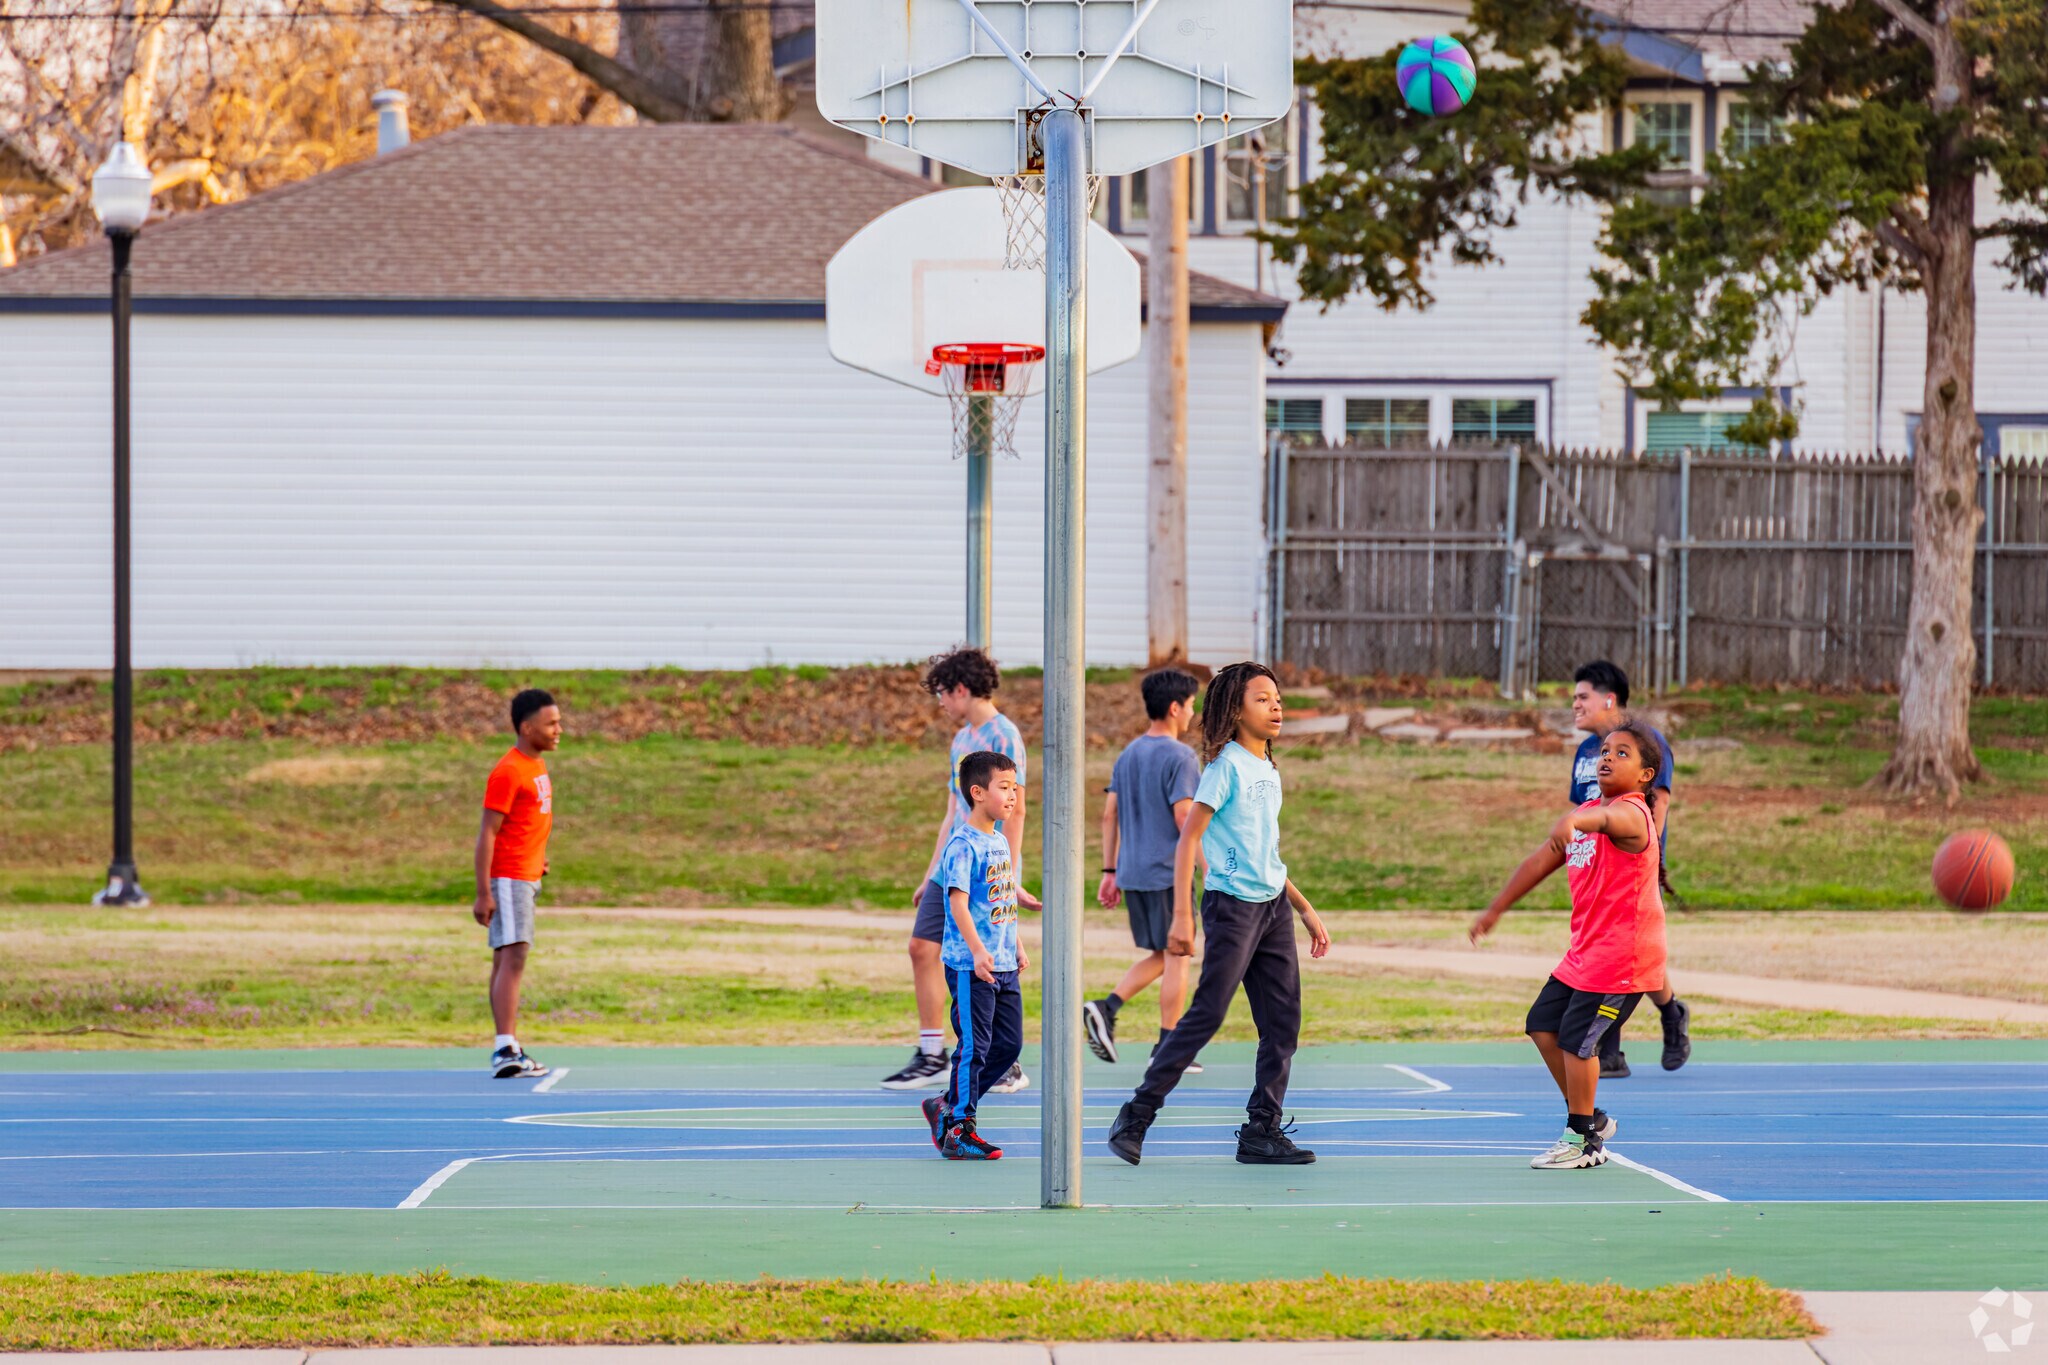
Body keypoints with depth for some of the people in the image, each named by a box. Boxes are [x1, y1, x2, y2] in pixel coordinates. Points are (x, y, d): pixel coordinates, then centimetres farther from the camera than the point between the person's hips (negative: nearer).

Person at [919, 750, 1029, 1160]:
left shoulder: (1000, 842, 14)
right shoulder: (963, 845, -14)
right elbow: (959, 901, -20)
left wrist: (1017, 947, 25)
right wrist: (978, 951, -28)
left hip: (1003, 966, 9)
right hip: (971, 967, -9)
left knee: (1009, 1044, 10)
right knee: (974, 1047, -5)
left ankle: (948, 1106, 22)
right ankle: (959, 1131, 3)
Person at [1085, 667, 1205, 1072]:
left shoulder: (1128, 755, 12)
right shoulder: (1179, 757, -12)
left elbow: (1109, 815, 13)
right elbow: (1184, 818, -18)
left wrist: (1110, 872, 16)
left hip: (1132, 872, 7)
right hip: (1168, 872, -7)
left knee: (1159, 955, 16)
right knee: (1176, 956, 2)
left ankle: (1106, 1009, -2)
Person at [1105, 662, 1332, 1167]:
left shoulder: (1268, 771, 14)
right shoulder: (1227, 766, -10)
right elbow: (1187, 841, -13)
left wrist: (1306, 910, 23)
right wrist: (1182, 917, -20)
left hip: (1273, 905, 8)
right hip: (1231, 904, -8)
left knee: (1283, 1021, 3)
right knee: (1207, 1014, -8)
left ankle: (1262, 1130, 7)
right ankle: (1135, 1118, 0)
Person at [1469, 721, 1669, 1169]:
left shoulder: (1631, 814, -16)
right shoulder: (1588, 810, 12)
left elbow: (1607, 819, -42)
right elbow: (1541, 862, 22)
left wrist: (1574, 821, -64)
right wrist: (1495, 910, 26)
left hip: (1622, 955, -10)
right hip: (1585, 953, 10)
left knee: (1576, 1038, -11)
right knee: (1543, 1025, 11)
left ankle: (1583, 1140, 2)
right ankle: (1592, 1120, 23)